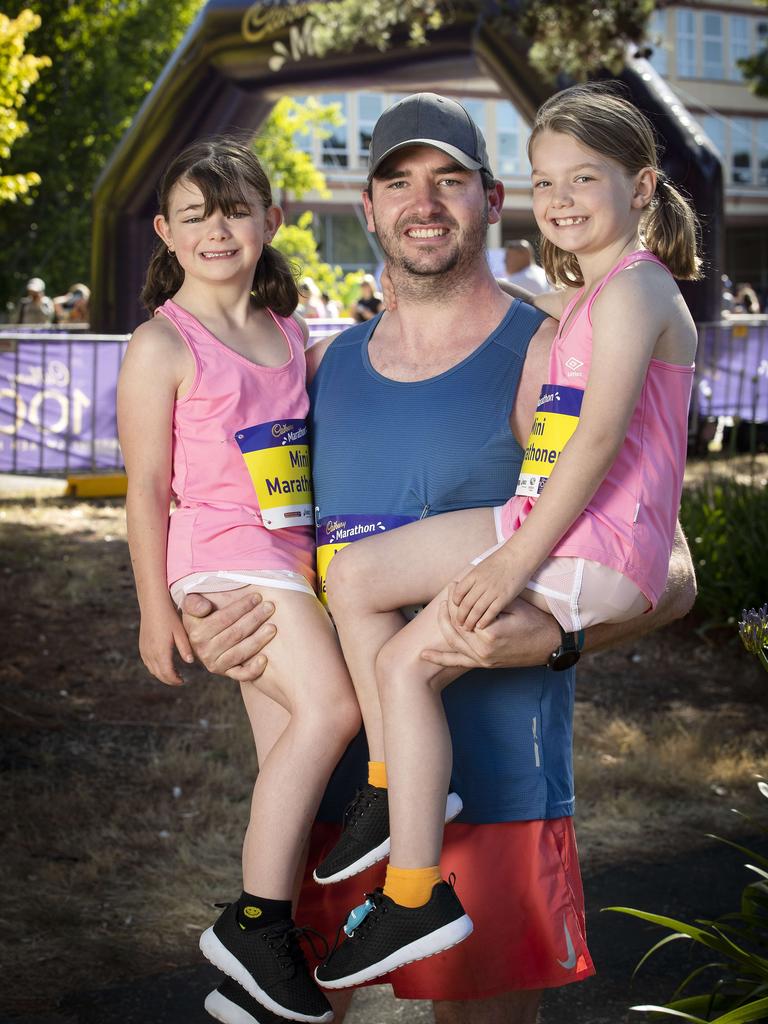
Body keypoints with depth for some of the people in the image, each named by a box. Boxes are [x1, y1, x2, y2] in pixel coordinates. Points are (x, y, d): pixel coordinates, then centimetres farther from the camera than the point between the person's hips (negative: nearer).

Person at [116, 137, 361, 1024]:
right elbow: (147, 486, -6)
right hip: (220, 557, -7)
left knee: (288, 755, 7)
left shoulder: (289, 335, 15)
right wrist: (155, 606, -9)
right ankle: (254, 923, -16)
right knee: (330, 704, -24)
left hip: (291, 560, 7)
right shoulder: (161, 345, -5)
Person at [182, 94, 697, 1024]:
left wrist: (553, 634, -23)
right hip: (332, 773, 4)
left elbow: (670, 575, -5)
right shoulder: (323, 367, 13)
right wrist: (207, 629, 3)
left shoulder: (548, 360, -3)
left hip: (493, 781, -4)